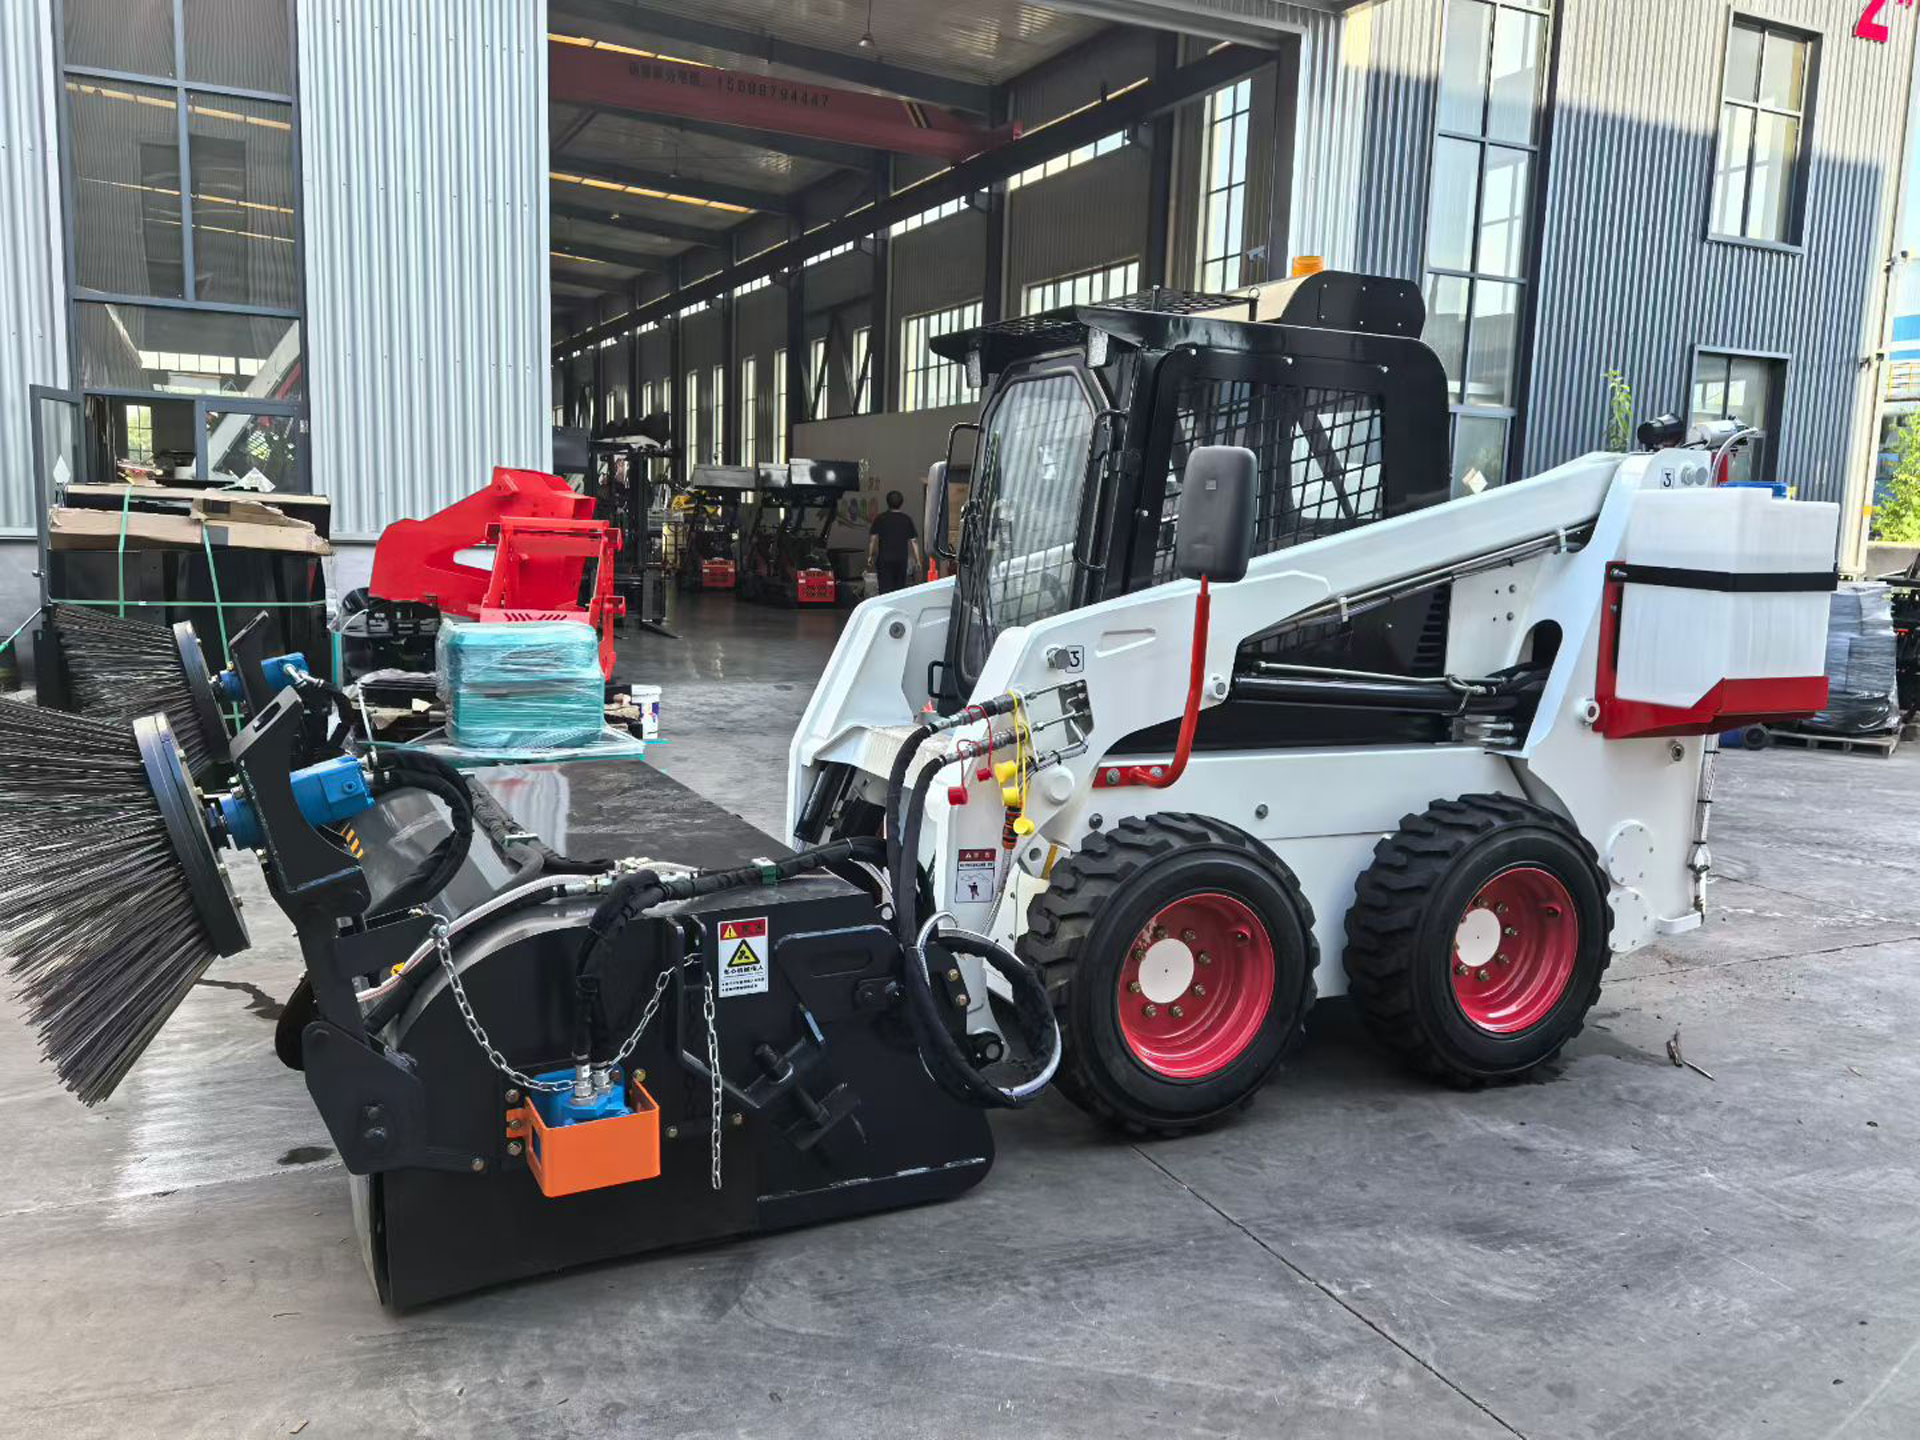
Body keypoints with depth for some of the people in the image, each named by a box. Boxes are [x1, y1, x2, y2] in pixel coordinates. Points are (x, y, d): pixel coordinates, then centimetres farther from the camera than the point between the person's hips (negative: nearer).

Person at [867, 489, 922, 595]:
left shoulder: (880, 518, -1)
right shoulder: (907, 519, 3)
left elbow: (873, 538, -3)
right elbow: (913, 541, 2)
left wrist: (870, 556, 7)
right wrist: (917, 560, 6)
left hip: (884, 559, -2)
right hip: (902, 559, 2)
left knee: (885, 589, -5)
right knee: (900, 588, 11)